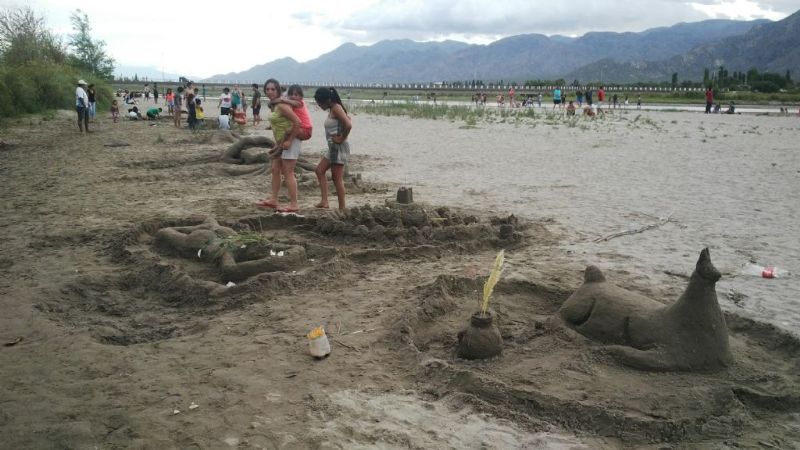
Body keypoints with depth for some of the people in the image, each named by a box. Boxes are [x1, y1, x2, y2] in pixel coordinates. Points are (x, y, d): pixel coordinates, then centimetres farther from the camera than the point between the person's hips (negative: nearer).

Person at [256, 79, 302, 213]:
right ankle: (273, 200, 24)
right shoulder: (273, 105, 9)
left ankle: (294, 205, -1)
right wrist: (278, 142, 15)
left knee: (288, 173, -6)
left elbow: (297, 122, -25)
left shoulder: (282, 105, -20)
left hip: (290, 142, -10)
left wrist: (289, 141, -21)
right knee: (275, 170, 14)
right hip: (281, 142, 10)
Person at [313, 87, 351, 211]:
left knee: (337, 178, -5)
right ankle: (324, 201, 11)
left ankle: (342, 209, 2)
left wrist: (342, 138, -17)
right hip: (333, 147, 11)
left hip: (339, 147, -11)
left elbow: (348, 125, -29)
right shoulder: (332, 109, 13)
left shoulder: (336, 108, -16)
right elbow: (347, 119, 25)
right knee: (319, 171, 13)